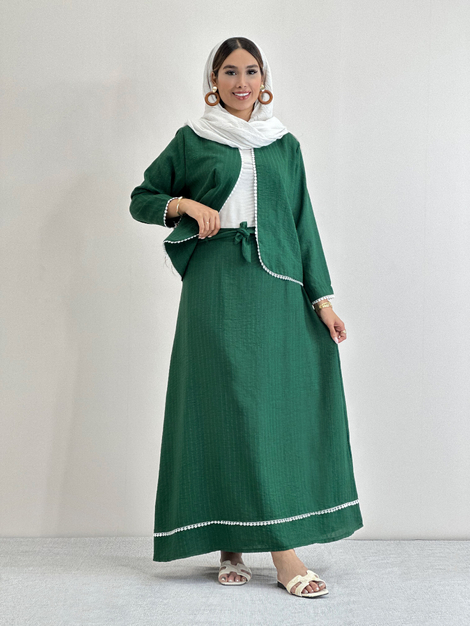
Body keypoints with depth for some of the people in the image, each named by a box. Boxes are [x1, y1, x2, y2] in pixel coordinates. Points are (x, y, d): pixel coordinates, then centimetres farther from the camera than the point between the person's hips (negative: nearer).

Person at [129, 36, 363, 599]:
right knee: (235, 405, -9)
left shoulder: (285, 145, 15)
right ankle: (282, 553, -7)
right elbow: (141, 199, 13)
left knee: (280, 404, -1)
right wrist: (187, 203, -6)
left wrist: (322, 298, 5)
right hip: (217, 284, -3)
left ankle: (237, 541, 9)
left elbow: (303, 223, 12)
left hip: (276, 284, 3)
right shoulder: (191, 140, 9)